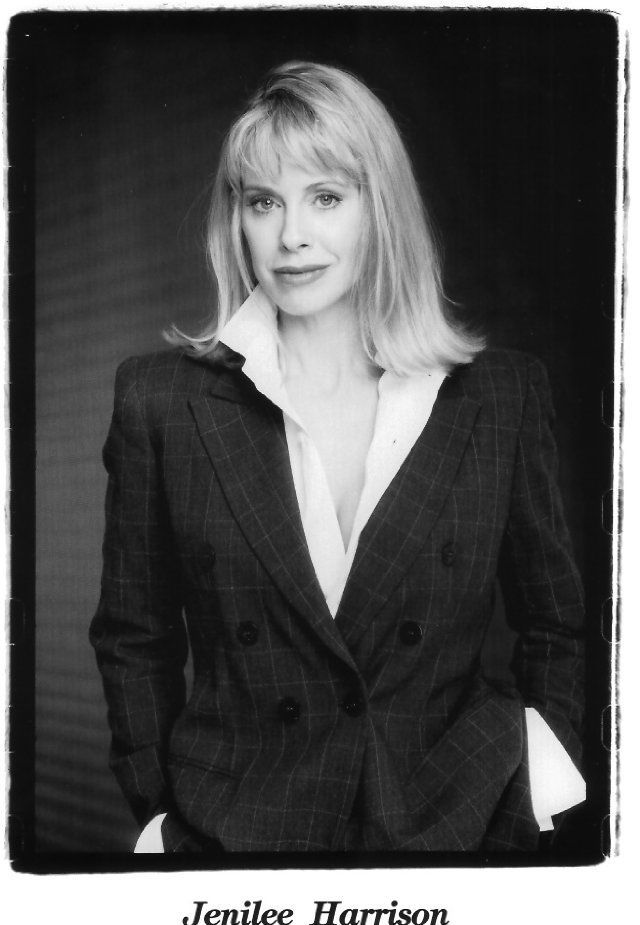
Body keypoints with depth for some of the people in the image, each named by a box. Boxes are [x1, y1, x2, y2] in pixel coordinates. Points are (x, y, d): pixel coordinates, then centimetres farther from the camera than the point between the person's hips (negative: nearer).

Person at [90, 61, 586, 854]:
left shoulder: (503, 397, -5)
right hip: (231, 829, 0)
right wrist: (160, 810, -4)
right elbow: (134, 638, 1)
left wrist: (535, 790, -3)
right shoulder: (162, 399, -7)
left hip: (455, 821, 1)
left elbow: (552, 627, 4)